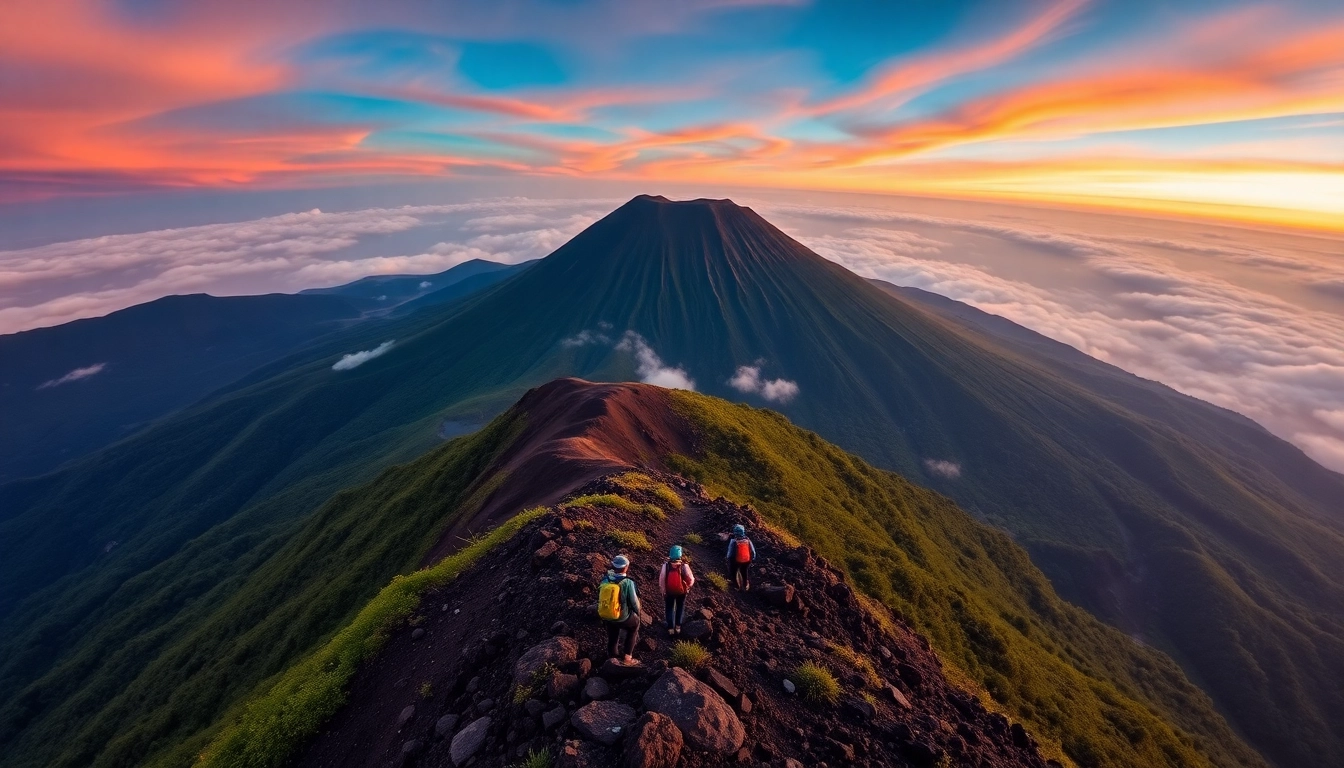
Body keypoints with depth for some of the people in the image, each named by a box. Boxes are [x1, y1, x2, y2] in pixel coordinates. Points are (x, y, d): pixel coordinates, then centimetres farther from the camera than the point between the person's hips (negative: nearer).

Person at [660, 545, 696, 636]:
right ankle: (678, 627, 33)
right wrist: (688, 586, 4)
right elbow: (691, 579, -18)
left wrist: (663, 590, 2)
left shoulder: (666, 564, -23)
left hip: (669, 591, 0)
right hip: (682, 591, 0)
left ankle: (670, 629, 25)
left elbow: (661, 579, -14)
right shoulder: (684, 565, -25)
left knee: (669, 609, 21)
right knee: (680, 608, 25)